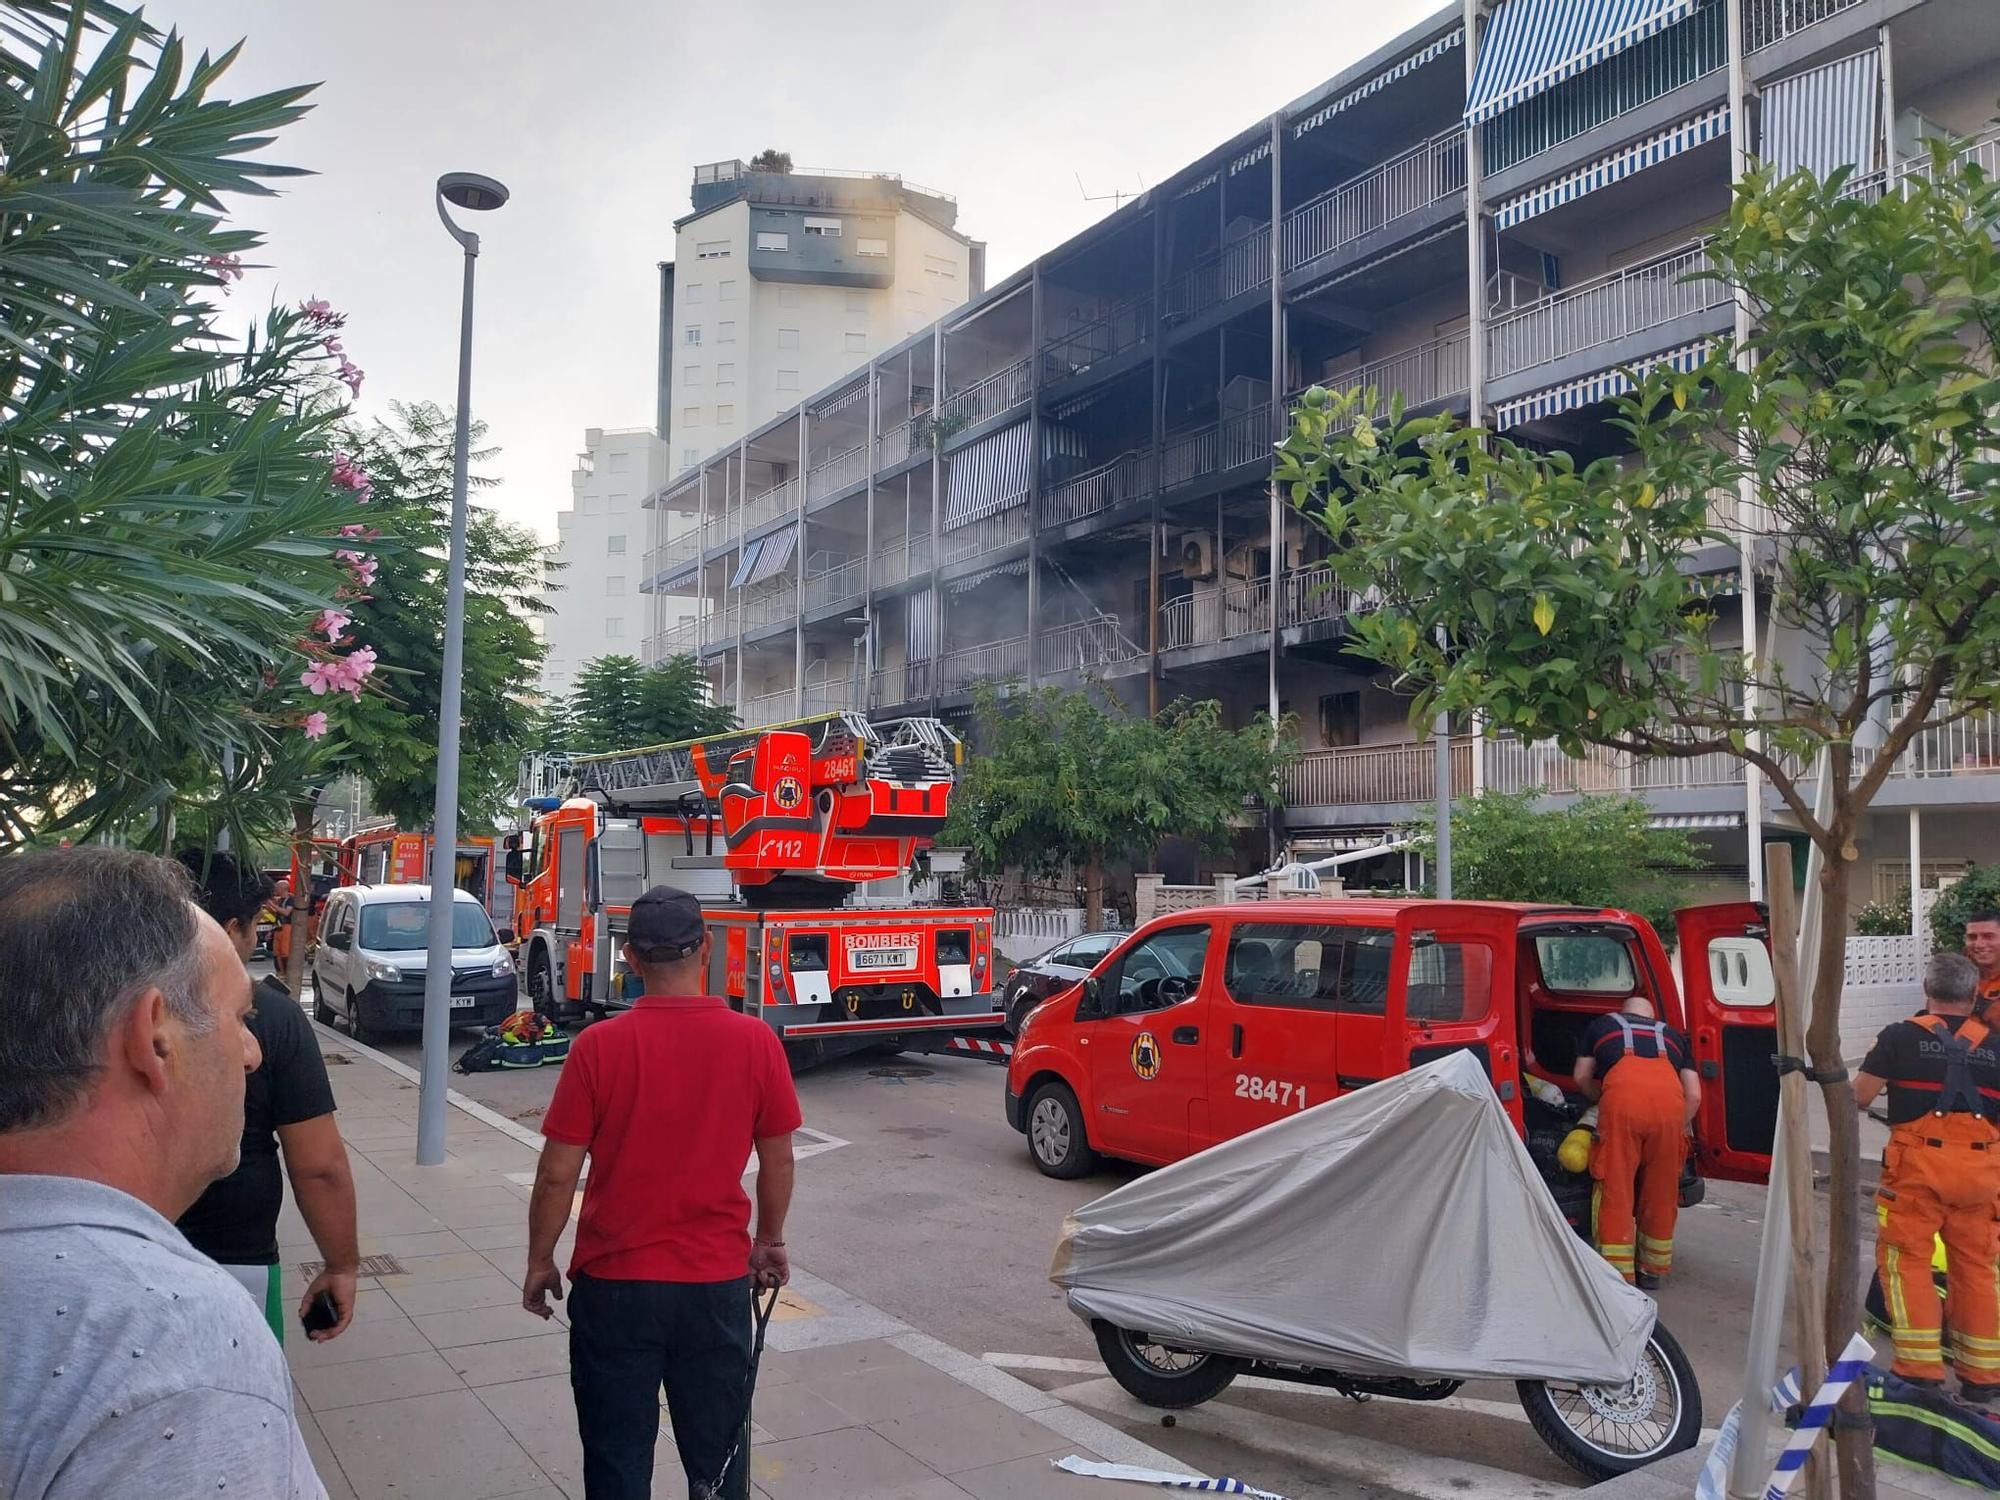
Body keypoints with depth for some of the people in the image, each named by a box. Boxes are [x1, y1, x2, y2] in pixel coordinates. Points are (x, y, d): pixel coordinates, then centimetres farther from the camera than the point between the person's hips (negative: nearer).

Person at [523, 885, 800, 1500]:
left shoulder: (598, 1046, -14)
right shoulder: (756, 1042, -9)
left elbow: (558, 1174, -9)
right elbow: (778, 1161, 1)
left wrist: (540, 1262, 7)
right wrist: (770, 1240, 17)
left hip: (614, 1282, -1)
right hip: (718, 1281, 1)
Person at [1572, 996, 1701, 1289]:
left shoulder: (1602, 1025, 33)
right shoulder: (1672, 1035, 35)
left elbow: (1581, 1077, 30)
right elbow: (1694, 1095, 25)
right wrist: (1679, 1128, 36)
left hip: (1623, 1094, -2)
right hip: (1669, 1099, 2)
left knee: (1615, 1189, 5)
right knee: (1661, 1191, 16)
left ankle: (1618, 1274, 6)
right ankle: (1654, 1271, 27)